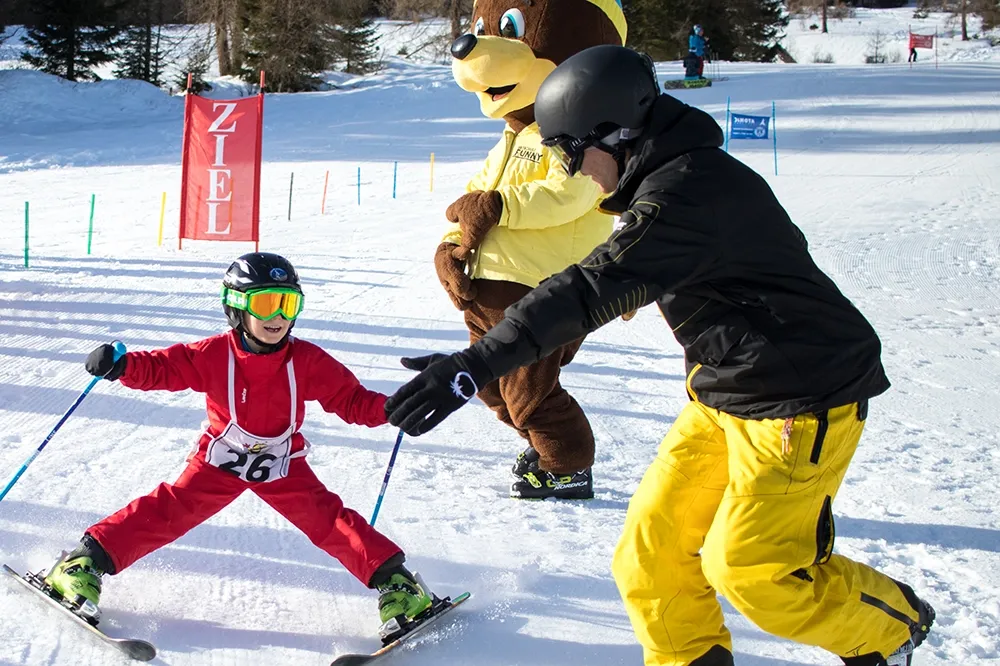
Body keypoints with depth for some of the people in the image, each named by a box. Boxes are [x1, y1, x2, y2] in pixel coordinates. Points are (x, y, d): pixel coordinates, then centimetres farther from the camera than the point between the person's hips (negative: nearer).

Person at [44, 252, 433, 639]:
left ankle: (393, 580, -8)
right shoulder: (214, 355, -16)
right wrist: (122, 365, -34)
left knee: (327, 520, -12)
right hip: (219, 461, -1)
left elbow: (352, 400, -9)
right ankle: (87, 561, -4)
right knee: (168, 510, -12)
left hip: (283, 466, 1)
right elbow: (159, 367, -14)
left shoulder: (307, 361, -13)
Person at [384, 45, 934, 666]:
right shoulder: (685, 174, 6)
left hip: (801, 400, -10)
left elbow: (592, 290, -37)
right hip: (727, 388, 10)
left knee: (747, 568, -1)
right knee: (653, 541, 6)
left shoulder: (685, 193, -27)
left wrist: (477, 364, -42)